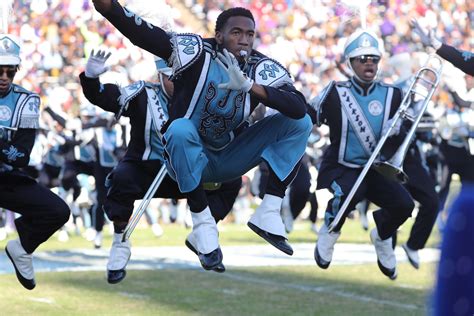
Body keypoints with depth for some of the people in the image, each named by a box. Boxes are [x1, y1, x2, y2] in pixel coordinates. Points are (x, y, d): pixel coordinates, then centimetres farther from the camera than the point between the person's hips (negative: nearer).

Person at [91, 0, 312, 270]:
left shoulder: (261, 69, -10)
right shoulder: (198, 53, -17)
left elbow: (299, 107, -25)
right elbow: (139, 32, -27)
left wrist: (250, 86, -38)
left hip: (230, 159, 3)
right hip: (189, 158, -3)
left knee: (300, 123, -10)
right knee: (180, 129, -38)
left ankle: (269, 212, -15)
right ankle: (203, 224, -28)